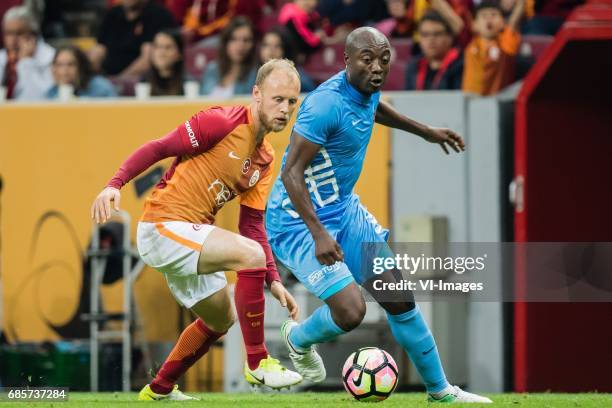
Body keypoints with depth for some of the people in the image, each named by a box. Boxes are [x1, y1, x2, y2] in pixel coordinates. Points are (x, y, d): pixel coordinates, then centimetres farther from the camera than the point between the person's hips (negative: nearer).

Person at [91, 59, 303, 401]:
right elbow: (158, 148, -15)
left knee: (221, 320, 23)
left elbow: (253, 226, 10)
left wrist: (273, 281, 2)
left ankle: (159, 390, 40)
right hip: (164, 227, -10)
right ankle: (257, 363, -16)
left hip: (191, 236, 10)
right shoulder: (222, 122, -15)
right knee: (251, 255, -26)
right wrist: (115, 184, -27)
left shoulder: (266, 160, 10)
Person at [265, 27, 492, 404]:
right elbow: (291, 173, -28)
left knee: (399, 297, 9)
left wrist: (426, 131, 35)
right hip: (299, 221, -9)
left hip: (344, 209, 9)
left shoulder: (367, 90, 0)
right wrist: (319, 234, -35)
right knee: (351, 310, -20)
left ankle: (440, 390, 24)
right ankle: (299, 340, 14)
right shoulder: (327, 104, -27)